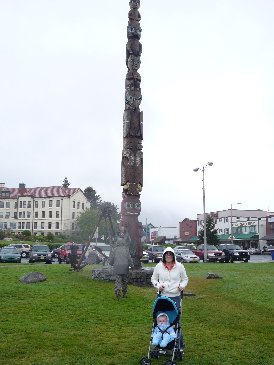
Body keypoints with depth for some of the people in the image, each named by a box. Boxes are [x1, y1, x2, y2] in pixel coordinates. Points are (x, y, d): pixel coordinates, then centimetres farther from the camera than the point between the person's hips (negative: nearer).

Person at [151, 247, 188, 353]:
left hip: (176, 297, -1)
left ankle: (180, 345, 11)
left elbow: (185, 279, 13)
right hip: (163, 296, 1)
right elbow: (153, 278, 13)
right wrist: (158, 285, -6)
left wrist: (182, 285, -6)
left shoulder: (179, 266, 3)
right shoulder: (158, 266, 4)